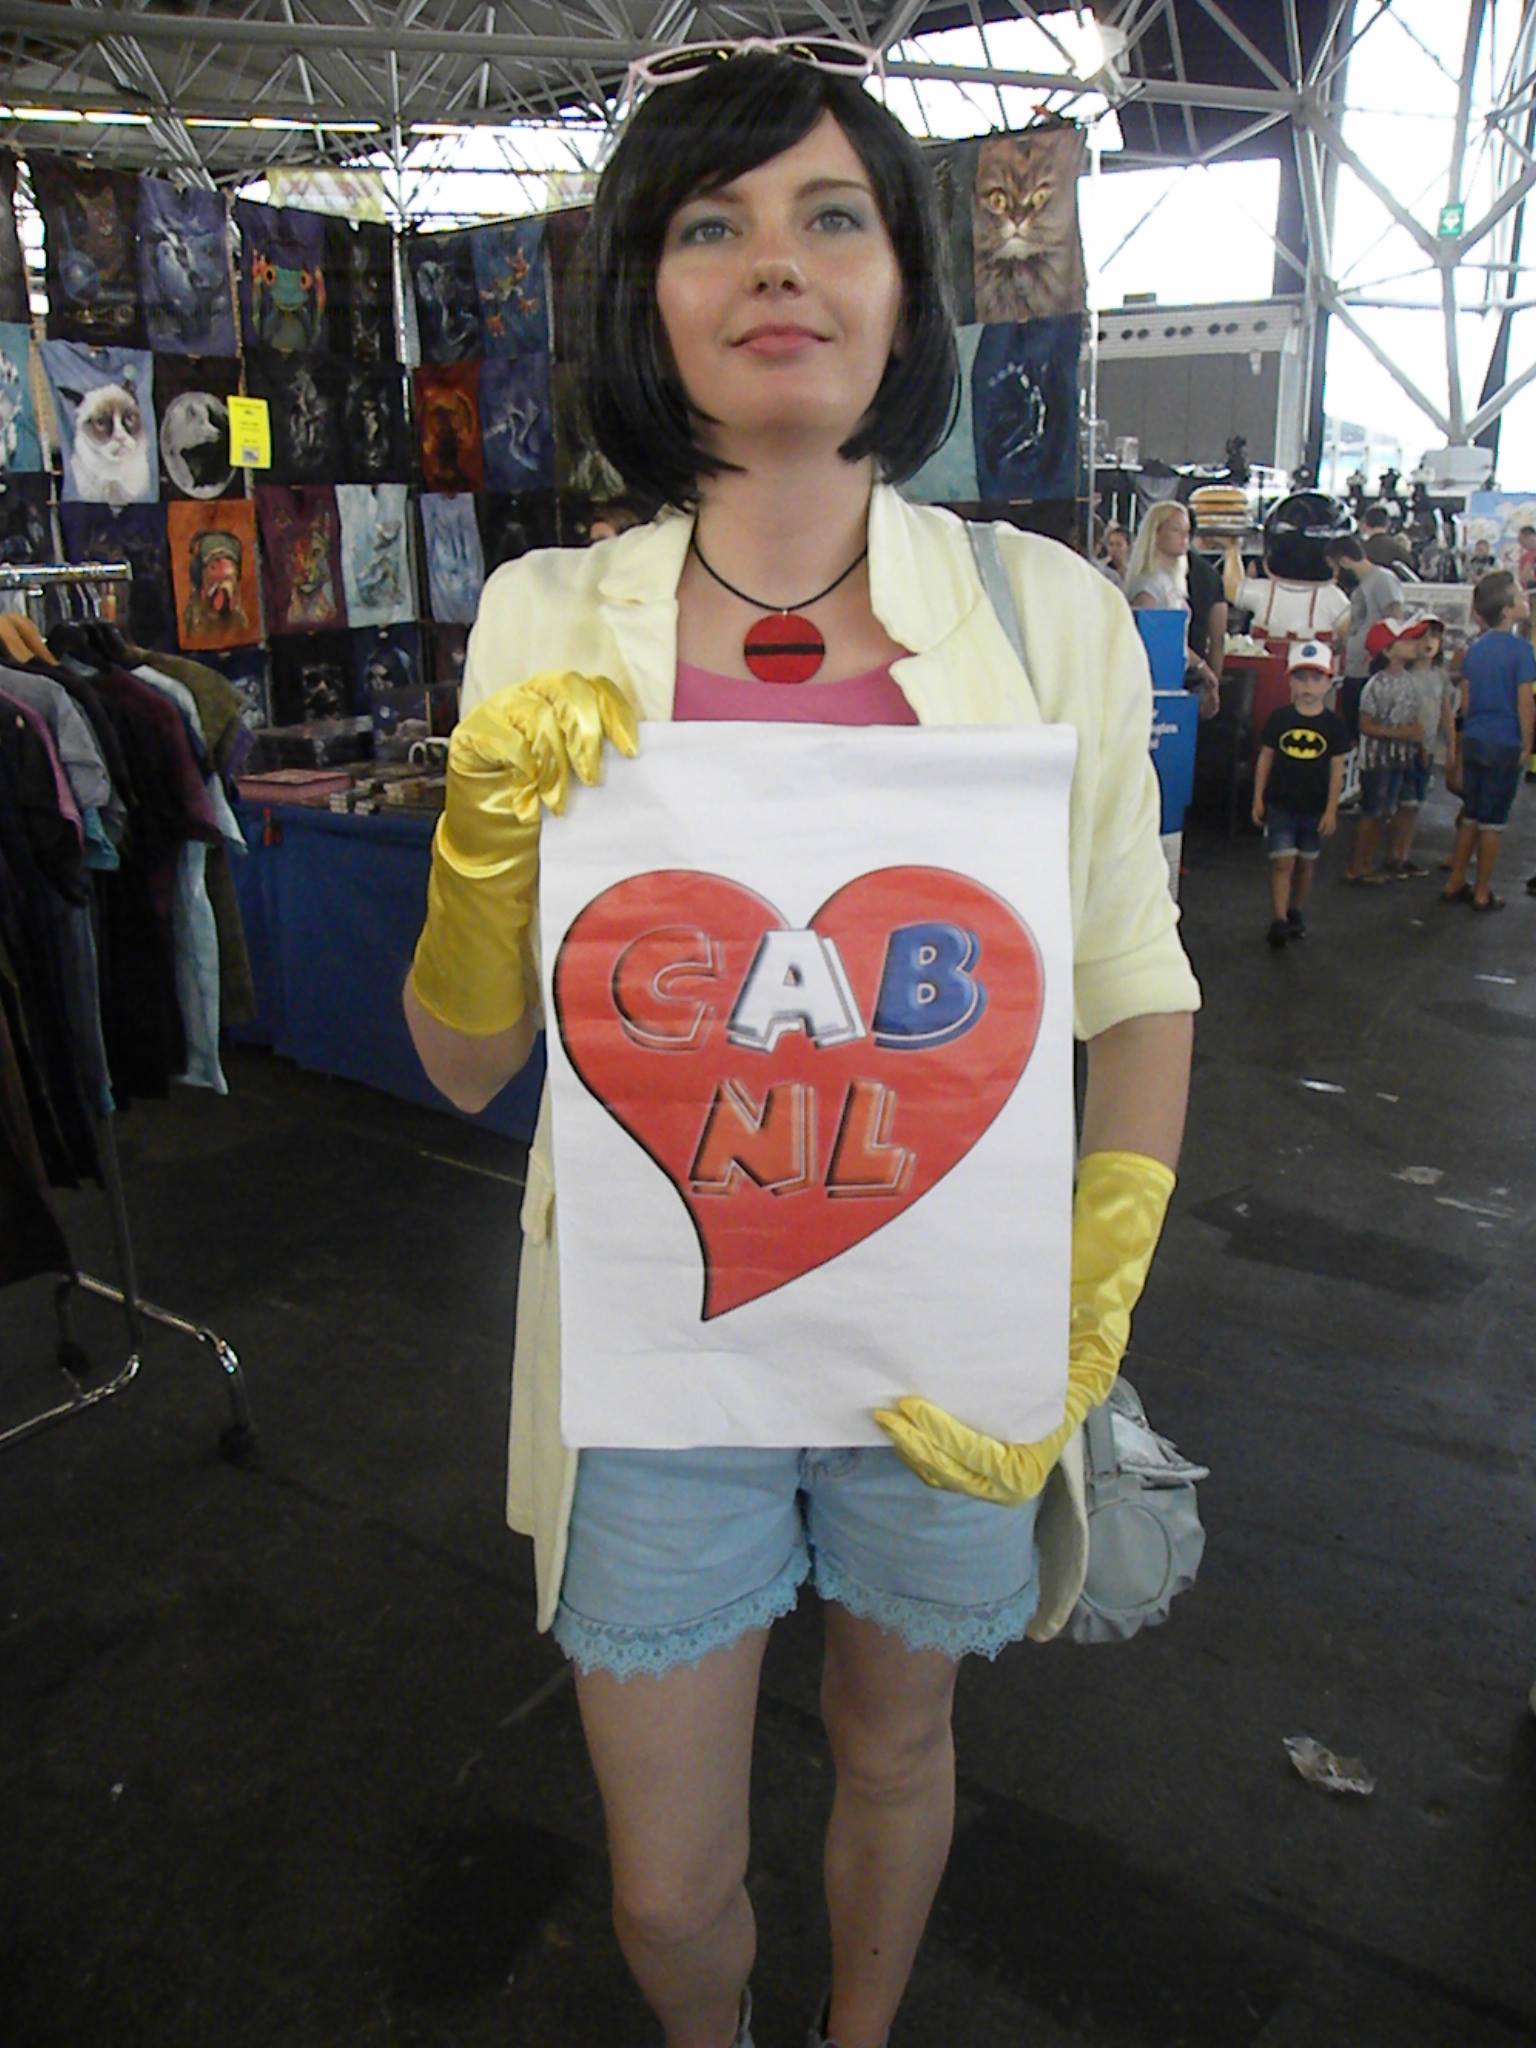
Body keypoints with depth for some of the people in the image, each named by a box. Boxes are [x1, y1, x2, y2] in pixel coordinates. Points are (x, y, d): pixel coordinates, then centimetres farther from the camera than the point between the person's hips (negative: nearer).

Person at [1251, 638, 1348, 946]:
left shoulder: (1333, 724, -2)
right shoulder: (1279, 718, -3)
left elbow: (1337, 769, 0)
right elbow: (1265, 759, 2)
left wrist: (1331, 810, -3)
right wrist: (1258, 799, 0)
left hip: (1315, 808, 2)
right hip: (1280, 804, -1)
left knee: (1306, 863, 13)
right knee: (1283, 862, -7)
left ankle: (1296, 913, 29)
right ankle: (1278, 920, -8)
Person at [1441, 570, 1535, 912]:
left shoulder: (1474, 648, 5)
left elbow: (1465, 700, 9)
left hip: (1474, 742, 6)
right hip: (1505, 745, -6)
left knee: (1471, 816, 16)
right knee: (1492, 822, 2)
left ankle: (1455, 883, 22)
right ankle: (1482, 894, 10)